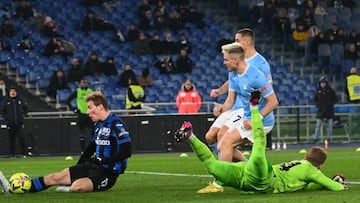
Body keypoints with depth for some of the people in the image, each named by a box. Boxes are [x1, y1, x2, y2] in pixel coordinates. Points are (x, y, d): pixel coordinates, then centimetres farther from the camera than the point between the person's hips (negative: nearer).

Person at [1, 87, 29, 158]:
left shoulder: (20, 100, 7)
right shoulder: (6, 101, 4)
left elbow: (26, 108, 18)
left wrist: (23, 114, 3)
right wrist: (6, 118, -5)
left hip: (19, 123, 0)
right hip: (10, 123, 0)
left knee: (21, 138, -8)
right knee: (11, 139, 2)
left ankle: (23, 153, -4)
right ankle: (12, 154, 8)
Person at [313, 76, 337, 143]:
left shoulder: (331, 90, -1)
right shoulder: (318, 90, 3)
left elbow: (335, 99, 5)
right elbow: (315, 99, 13)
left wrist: (331, 105, -8)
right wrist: (317, 105, -3)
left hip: (329, 110, 0)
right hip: (320, 110, 0)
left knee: (330, 125, 3)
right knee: (318, 125, -4)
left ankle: (329, 138, 10)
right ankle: (316, 138, -2)